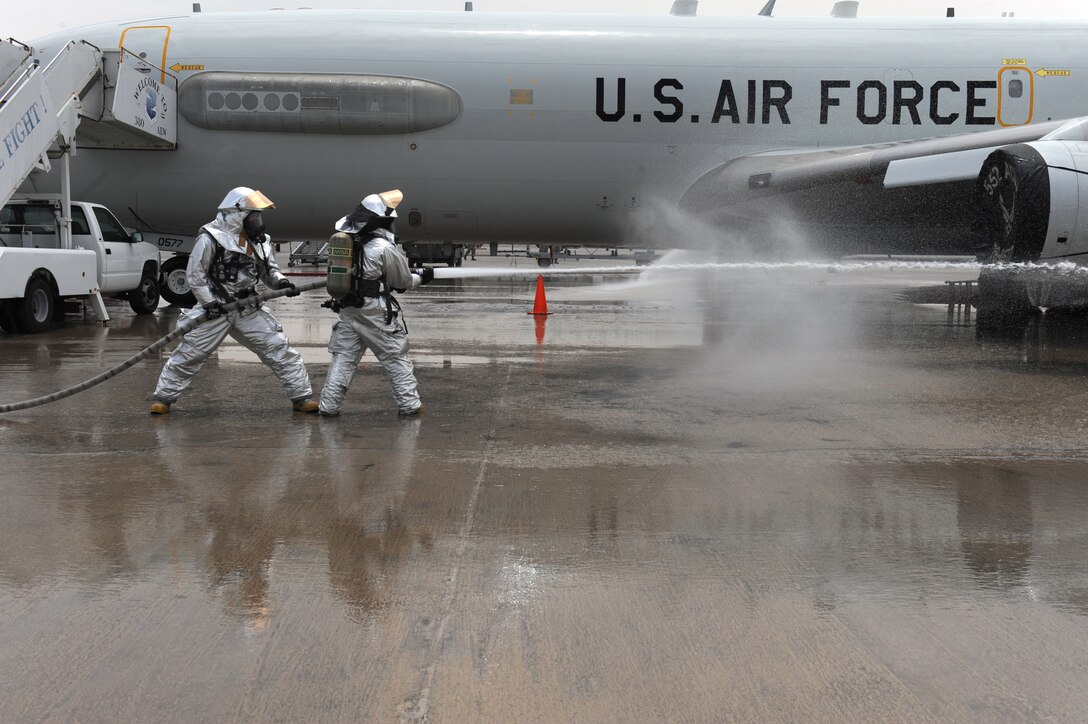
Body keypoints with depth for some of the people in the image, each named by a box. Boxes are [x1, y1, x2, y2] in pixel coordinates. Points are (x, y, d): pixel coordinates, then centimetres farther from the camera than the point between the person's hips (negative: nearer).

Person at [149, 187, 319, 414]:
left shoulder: (259, 241, 5)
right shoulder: (211, 238, -14)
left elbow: (268, 269, 12)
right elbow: (195, 274, -11)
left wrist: (281, 282, -10)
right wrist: (209, 303, -15)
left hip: (249, 309, 5)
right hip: (216, 309, -5)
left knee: (280, 350, -1)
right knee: (189, 353, 0)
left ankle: (301, 397, 7)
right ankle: (163, 398, 16)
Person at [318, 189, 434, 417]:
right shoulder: (385, 249, -18)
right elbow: (403, 281, -5)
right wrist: (422, 276, 15)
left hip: (348, 309, 5)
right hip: (376, 314, -5)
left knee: (343, 358, 11)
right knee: (397, 359, 8)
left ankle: (329, 405, 9)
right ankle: (409, 405, 12)